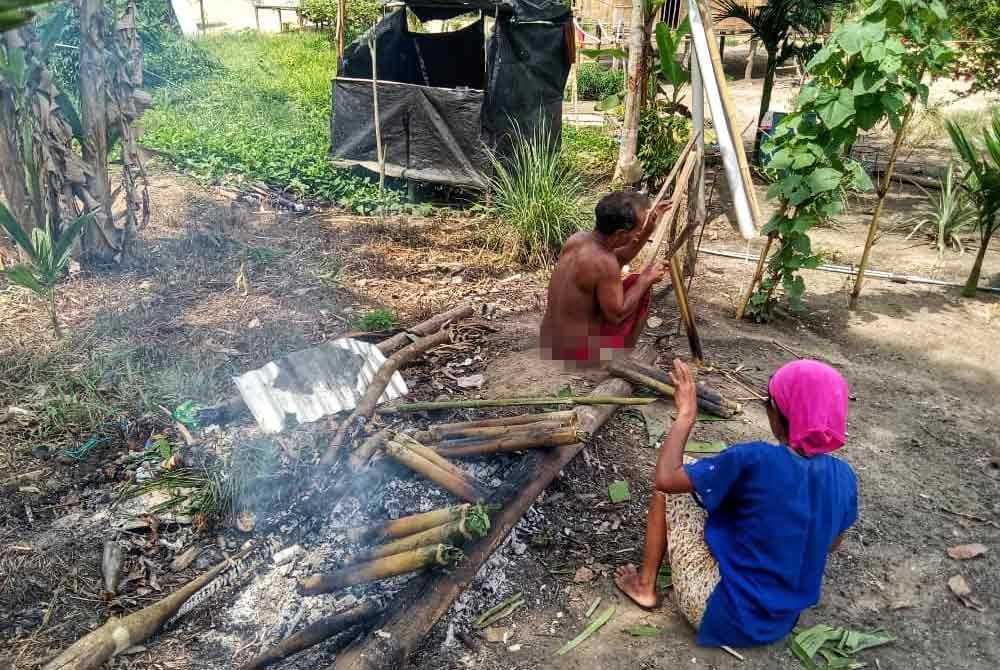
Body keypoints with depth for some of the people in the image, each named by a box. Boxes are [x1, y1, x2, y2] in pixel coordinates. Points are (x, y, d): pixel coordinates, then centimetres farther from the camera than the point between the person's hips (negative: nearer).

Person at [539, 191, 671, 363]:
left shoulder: (577, 238, -1)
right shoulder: (603, 262, -25)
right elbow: (616, 314, -15)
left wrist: (647, 231, 10)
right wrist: (646, 279, -4)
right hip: (578, 355, -8)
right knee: (638, 283, 3)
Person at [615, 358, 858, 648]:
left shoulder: (755, 460, -26)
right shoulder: (844, 476, -7)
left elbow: (665, 478, -19)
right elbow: (831, 544, 10)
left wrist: (686, 414, -7)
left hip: (724, 613, -6)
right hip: (781, 622, 6)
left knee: (672, 488, 4)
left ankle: (646, 586, 17)